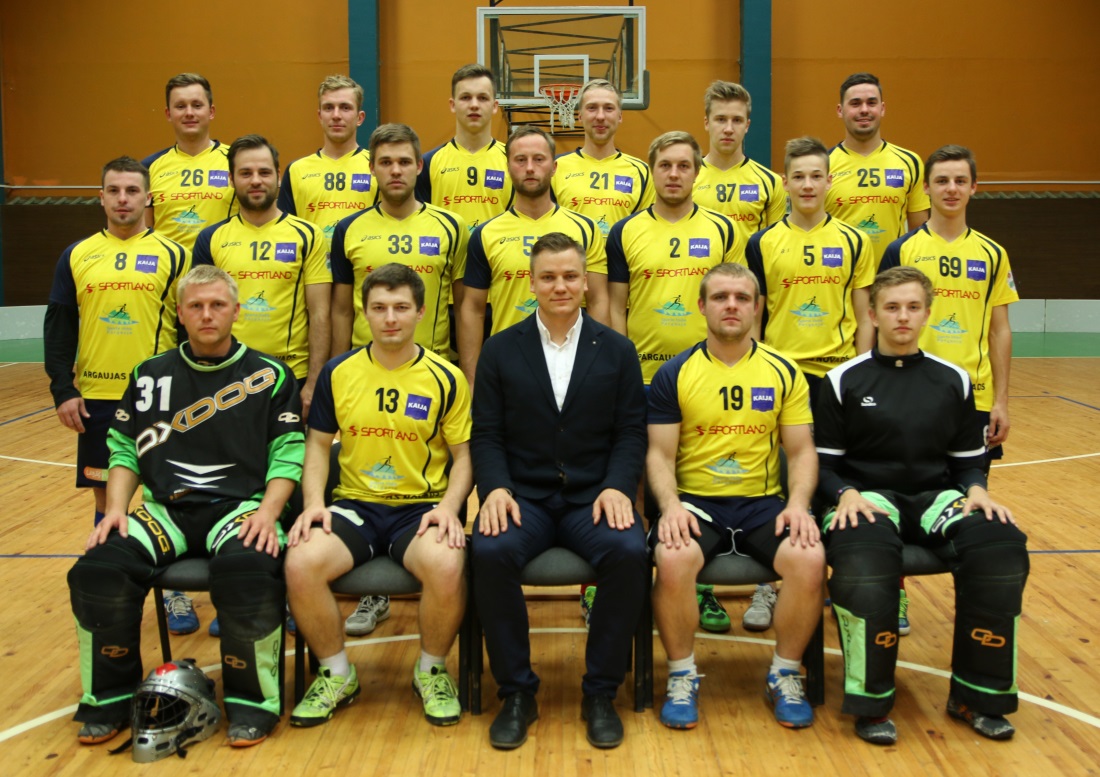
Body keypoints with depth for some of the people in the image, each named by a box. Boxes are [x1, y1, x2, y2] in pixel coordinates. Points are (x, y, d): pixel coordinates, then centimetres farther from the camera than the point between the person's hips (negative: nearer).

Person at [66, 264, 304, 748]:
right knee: (98, 571, -24)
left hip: (240, 505, -3)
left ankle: (252, 699, -12)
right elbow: (124, 450, 15)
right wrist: (116, 509, -2)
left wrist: (268, 512, -15)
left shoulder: (269, 376, 7)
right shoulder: (150, 376, 15)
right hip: (165, 508, 3)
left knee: (248, 574, -36)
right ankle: (109, 697, 0)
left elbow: (287, 454, 1)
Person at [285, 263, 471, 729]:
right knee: (301, 564, -28)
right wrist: (313, 502, -4)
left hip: (422, 506, -2)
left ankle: (432, 671, -1)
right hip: (354, 503, 2)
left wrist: (450, 506, -13)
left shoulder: (446, 379, 2)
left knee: (447, 567, -34)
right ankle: (337, 675, 0)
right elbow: (318, 445, 13)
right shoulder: (338, 373, 7)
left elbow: (464, 455, 5)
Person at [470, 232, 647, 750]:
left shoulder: (617, 350, 10)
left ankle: (600, 692, -10)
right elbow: (487, 434, 5)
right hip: (523, 496, 0)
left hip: (592, 496, 0)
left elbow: (631, 431, 5)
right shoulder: (500, 350, 9)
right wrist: (495, 487, -13)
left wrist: (617, 486, -12)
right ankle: (516, 692, -11)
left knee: (629, 552, -31)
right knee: (490, 551, -32)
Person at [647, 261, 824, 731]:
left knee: (810, 559, -27)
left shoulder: (784, 372, 8)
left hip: (763, 503, 2)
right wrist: (670, 505, -18)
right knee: (673, 560, -33)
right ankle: (682, 676, -7)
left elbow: (801, 451, 7)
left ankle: (785, 675, -1)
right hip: (695, 502, -1)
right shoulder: (675, 374, 3)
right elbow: (659, 454, 1)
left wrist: (798, 503, -12)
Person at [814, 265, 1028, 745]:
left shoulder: (953, 381, 12)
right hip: (866, 496, -3)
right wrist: (846, 494, -18)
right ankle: (871, 700, -18)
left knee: (1002, 548, -28)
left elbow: (968, 459, 15)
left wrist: (976, 489, -6)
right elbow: (825, 462, 2)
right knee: (863, 561, -38)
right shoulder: (844, 381, 3)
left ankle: (976, 695, -10)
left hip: (935, 497, 3)